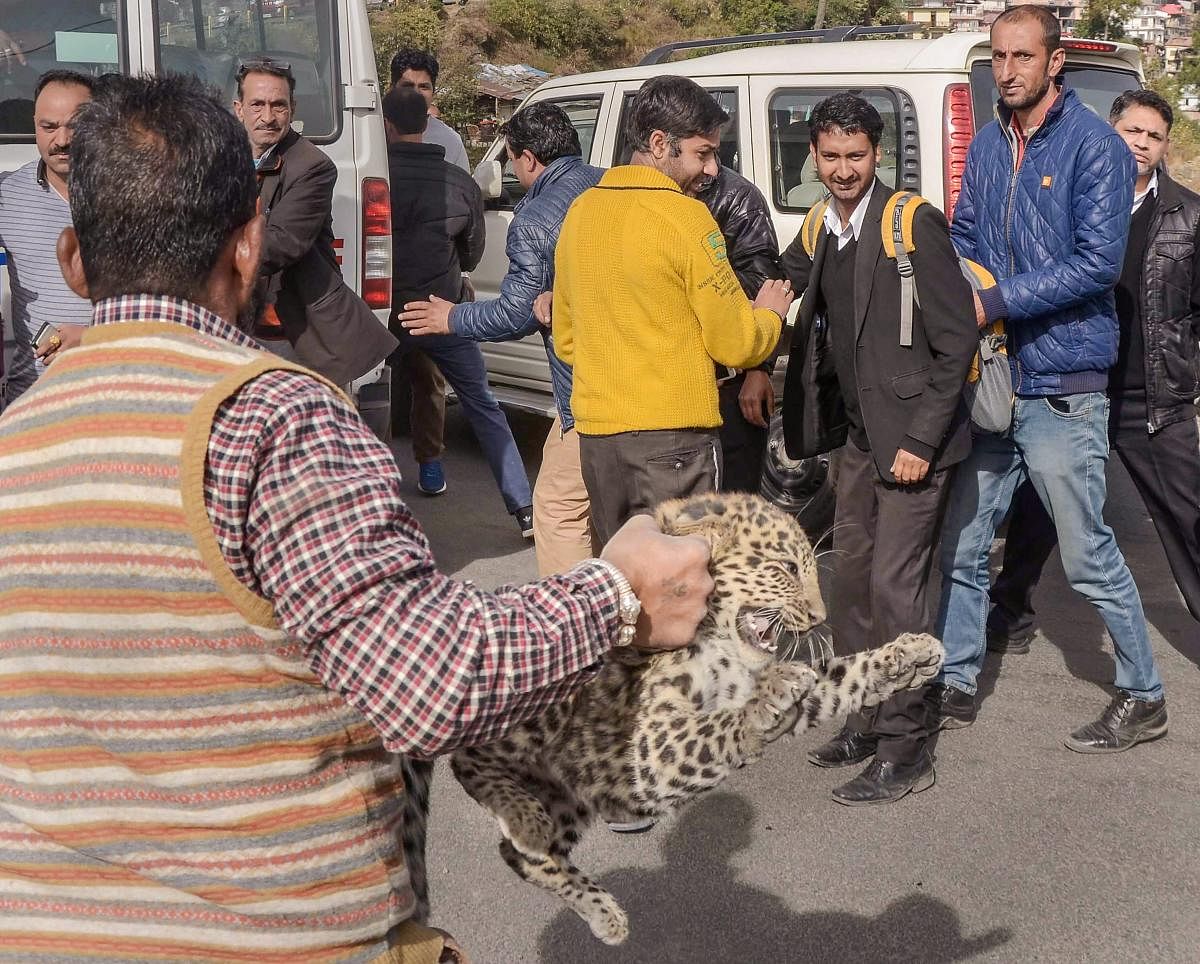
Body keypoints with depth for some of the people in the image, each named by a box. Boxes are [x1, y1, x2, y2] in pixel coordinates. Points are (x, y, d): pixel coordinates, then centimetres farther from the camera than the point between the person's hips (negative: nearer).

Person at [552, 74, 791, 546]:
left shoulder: (581, 211, 9)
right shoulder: (684, 216, -13)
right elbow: (735, 344, -9)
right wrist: (769, 313, 10)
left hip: (595, 434, 7)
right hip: (672, 436, -7)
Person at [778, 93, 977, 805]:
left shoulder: (915, 224, -14)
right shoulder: (821, 231, 7)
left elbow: (958, 340, -15)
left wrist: (921, 441, -17)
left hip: (912, 439, -7)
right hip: (858, 437, 8)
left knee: (895, 588, -7)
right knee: (852, 578, 13)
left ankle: (905, 750, 4)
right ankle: (867, 720, 27)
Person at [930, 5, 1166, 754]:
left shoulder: (1095, 146, -9)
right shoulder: (987, 146, 11)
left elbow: (1098, 263, -16)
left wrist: (995, 301, -18)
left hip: (1062, 388, -6)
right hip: (989, 380, 7)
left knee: (1087, 553, 1)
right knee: (963, 545, 11)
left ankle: (1144, 698, 19)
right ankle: (957, 686, 25)